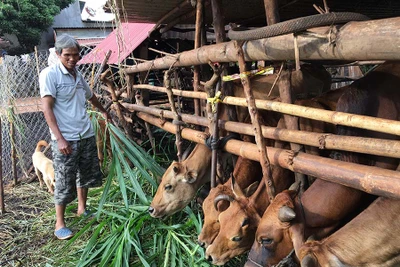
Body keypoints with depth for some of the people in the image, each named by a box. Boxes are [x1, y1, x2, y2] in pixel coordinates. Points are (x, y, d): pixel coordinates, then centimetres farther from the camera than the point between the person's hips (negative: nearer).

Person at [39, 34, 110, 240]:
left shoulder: (77, 74, 11)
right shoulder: (50, 74, -9)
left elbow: (91, 96, 30)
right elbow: (47, 109, -14)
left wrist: (104, 112, 45)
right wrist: (60, 138, -21)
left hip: (87, 135, 7)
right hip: (65, 139, -7)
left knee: (86, 175, 18)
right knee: (65, 182, 1)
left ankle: (82, 209, 37)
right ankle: (60, 224, 16)